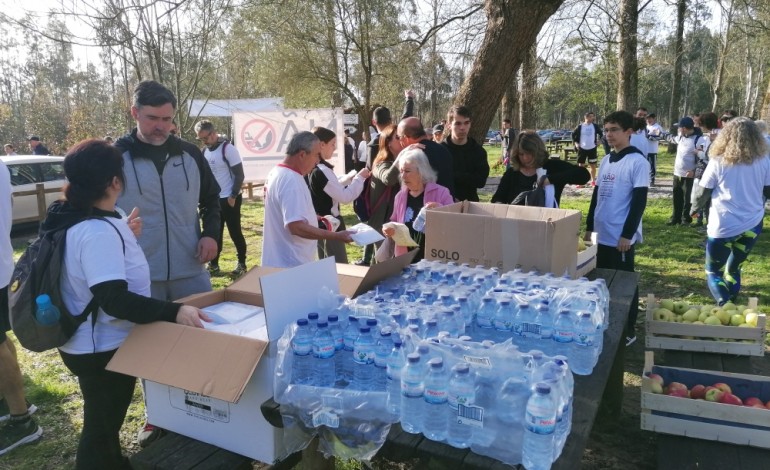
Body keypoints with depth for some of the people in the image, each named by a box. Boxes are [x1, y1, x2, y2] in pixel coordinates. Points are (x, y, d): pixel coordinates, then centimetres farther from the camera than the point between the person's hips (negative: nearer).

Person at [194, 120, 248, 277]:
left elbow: (239, 175, -14)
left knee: (235, 232, 1)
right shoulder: (205, 151, 8)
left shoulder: (228, 149, -13)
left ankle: (241, 264, 14)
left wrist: (233, 196, -16)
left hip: (229, 199, -6)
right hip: (213, 200, 7)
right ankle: (213, 264, 19)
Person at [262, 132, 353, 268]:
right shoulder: (291, 181, -24)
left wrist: (314, 218, 19)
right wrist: (337, 236, -27)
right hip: (292, 265, -10)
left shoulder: (277, 172, 9)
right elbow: (297, 227, -30)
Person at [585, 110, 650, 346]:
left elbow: (639, 201, -14)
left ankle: (628, 330, 18)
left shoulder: (638, 161, -10)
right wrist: (589, 227, 16)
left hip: (621, 236, -7)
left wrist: (627, 234, -16)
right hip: (602, 234, 7)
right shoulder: (605, 161, 12)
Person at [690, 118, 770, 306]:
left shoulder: (718, 161, -8)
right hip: (752, 224, 4)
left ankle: (725, 308, -15)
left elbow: (705, 193, -3)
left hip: (723, 225, -3)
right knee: (733, 269, 21)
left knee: (713, 272, 7)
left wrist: (695, 207, 16)